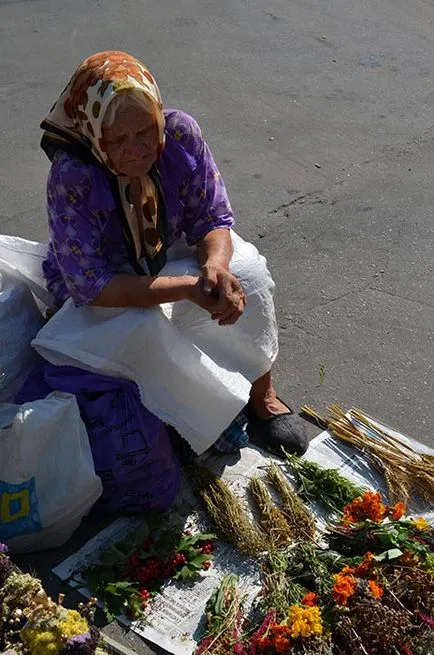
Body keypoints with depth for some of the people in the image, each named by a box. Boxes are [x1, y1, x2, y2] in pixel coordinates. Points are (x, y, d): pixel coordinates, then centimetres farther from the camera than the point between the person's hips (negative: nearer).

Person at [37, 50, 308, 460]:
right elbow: (93, 286, -33)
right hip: (96, 291, -3)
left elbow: (213, 219, -15)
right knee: (144, 327, -33)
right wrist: (187, 287, -41)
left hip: (171, 253, 4)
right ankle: (217, 413, -6)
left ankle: (262, 395, -2)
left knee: (247, 273, -21)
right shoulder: (71, 178, -34)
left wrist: (215, 266, -39)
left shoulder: (179, 134, -24)